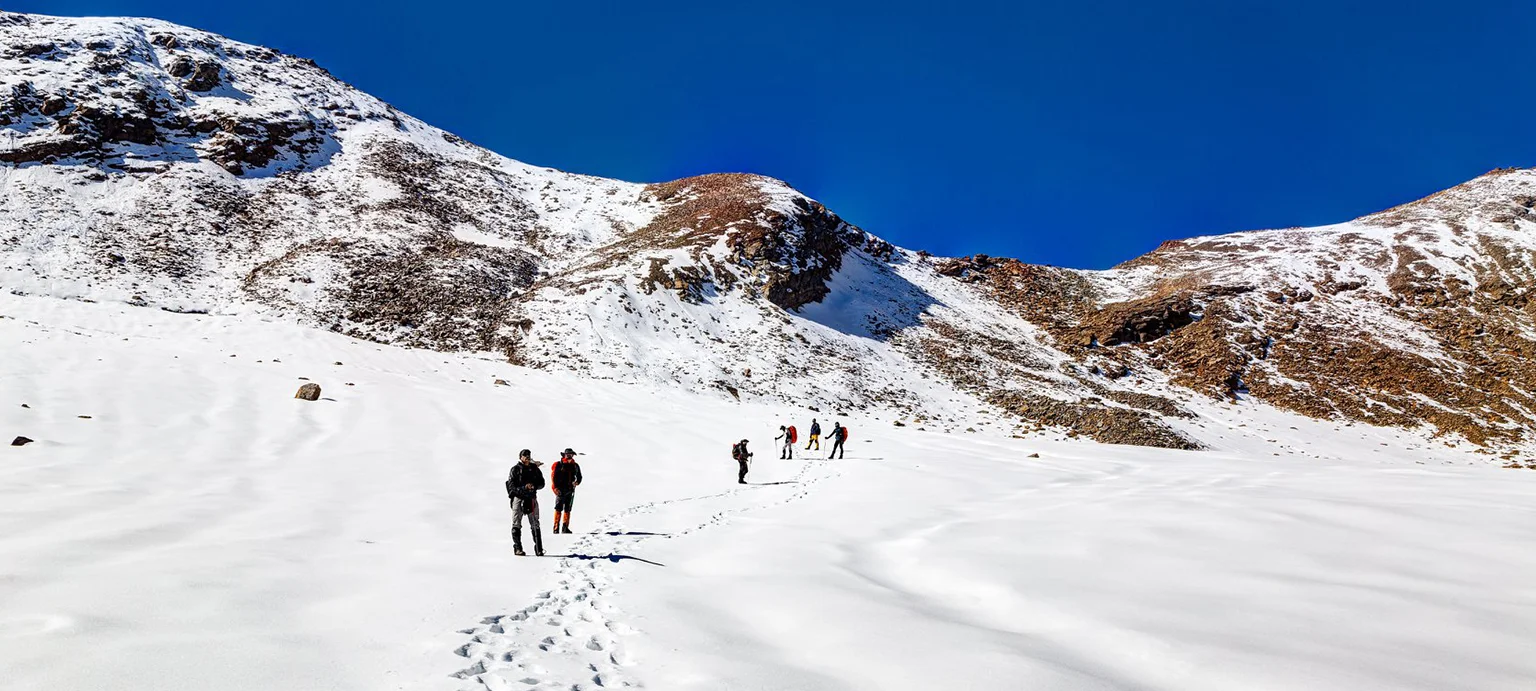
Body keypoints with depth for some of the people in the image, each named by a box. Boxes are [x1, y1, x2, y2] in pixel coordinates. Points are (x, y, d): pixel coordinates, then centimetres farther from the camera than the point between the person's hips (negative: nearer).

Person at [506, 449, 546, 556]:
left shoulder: (534, 468, 11)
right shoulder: (515, 469, 2)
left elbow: (541, 483, 13)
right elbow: (511, 485, -6)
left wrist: (534, 486, -9)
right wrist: (524, 488, -20)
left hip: (532, 499, 3)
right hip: (518, 498, -3)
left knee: (535, 525, 3)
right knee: (517, 524, -1)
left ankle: (539, 549, 5)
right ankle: (517, 548, 5)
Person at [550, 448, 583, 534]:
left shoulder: (575, 466, 13)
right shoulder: (558, 464, -2)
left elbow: (579, 477, 23)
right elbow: (553, 476, -5)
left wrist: (577, 482, 1)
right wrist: (555, 488, -15)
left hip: (570, 490, 5)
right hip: (560, 489, -5)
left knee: (567, 509, 8)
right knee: (558, 509, -10)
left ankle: (565, 528, 13)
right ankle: (556, 528, -9)